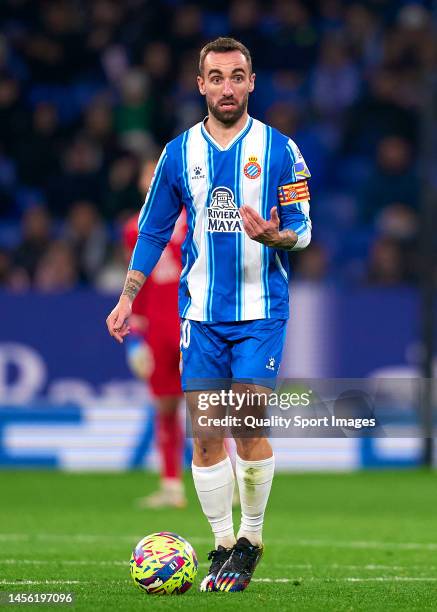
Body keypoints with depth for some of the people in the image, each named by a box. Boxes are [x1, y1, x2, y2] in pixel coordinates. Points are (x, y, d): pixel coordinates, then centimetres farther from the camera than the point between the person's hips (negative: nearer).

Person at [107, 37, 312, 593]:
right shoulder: (180, 152, 6)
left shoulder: (278, 150, -1)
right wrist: (127, 297, 5)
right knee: (205, 436, 0)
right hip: (201, 313, 2)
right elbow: (153, 230, 12)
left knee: (249, 432, -6)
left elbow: (303, 229, -1)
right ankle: (222, 544, 10)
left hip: (261, 312, -2)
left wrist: (273, 235, -24)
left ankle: (251, 538, 10)